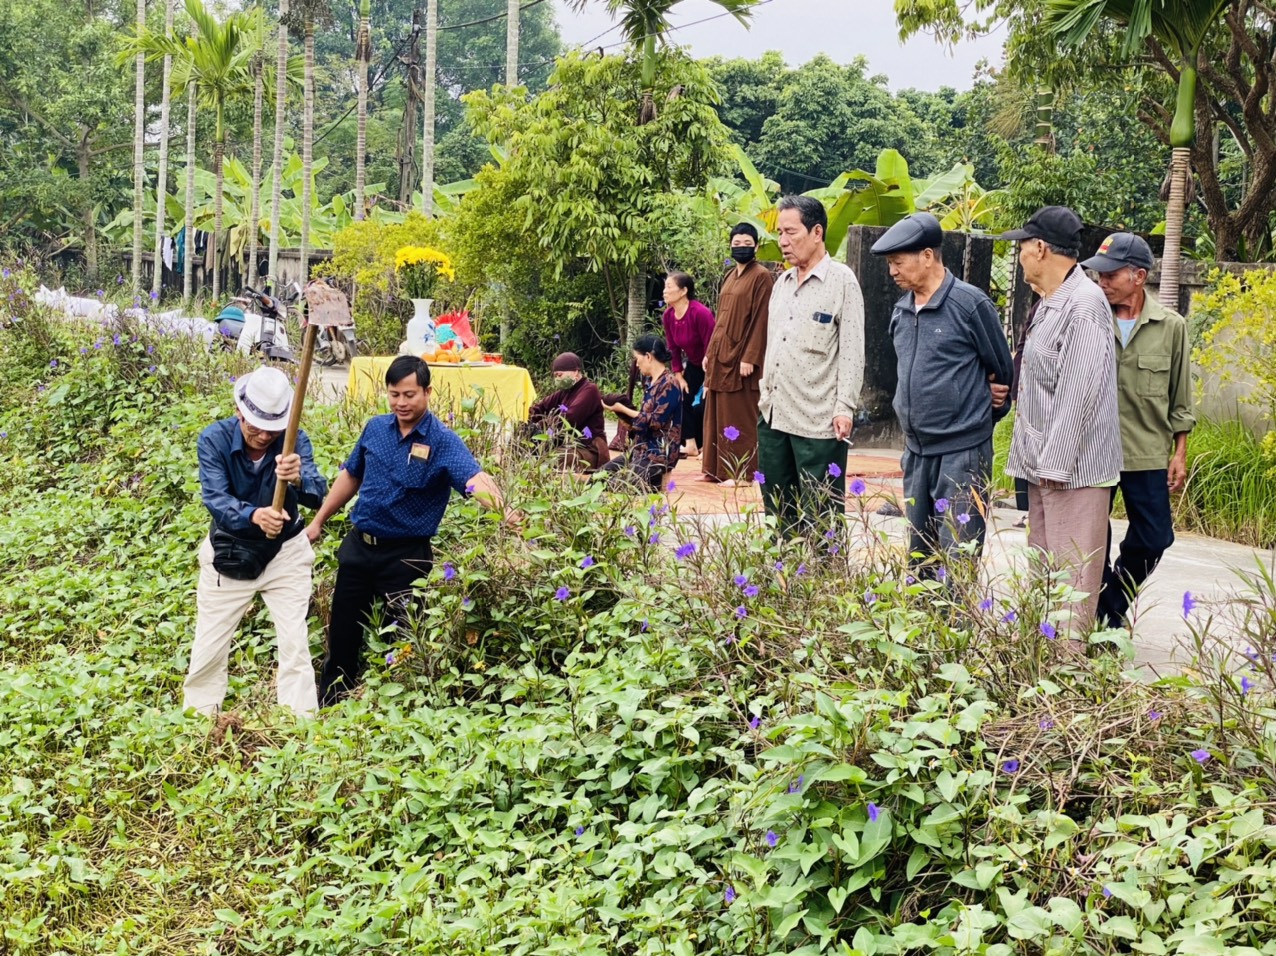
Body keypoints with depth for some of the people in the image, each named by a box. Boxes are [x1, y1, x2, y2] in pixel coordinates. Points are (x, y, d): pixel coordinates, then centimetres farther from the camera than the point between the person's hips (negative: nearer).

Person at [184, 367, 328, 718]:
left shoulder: (294, 441, -19)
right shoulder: (214, 439, -20)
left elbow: (317, 495, -33)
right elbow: (215, 499, -31)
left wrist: (298, 479, -57)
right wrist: (254, 515, -52)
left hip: (285, 552, 0)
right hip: (228, 553, 0)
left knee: (294, 642, -2)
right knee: (209, 645, 8)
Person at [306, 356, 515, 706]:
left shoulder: (443, 442, -14)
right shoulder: (375, 428, 2)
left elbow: (475, 479, -31)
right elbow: (350, 476, 16)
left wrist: (502, 510, -51)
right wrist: (318, 522, 18)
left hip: (406, 555, -5)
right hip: (358, 546, 5)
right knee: (342, 636, 14)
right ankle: (327, 710, 30)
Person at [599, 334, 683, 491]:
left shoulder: (669, 384, -14)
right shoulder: (653, 383, 14)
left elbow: (656, 421, -18)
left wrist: (623, 409, -11)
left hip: (659, 453, -9)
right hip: (640, 449, 9)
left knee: (616, 486, -20)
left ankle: (655, 483, 1)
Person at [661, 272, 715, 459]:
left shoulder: (700, 313, -28)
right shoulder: (668, 315, -6)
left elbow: (710, 346, -24)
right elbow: (673, 348, 3)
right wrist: (678, 376, 0)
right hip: (694, 364, 8)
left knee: (703, 405, -14)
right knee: (685, 400, 4)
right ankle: (691, 445, 9)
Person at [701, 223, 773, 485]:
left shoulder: (761, 277, -9)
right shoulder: (729, 277, 16)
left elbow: (761, 320, -15)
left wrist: (749, 358, -20)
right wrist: (710, 352, 15)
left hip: (740, 356, -8)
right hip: (721, 355, 8)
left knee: (739, 416, -5)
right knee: (717, 412, 10)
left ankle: (742, 472, 0)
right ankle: (717, 468, 15)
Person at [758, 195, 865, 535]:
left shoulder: (841, 280, -7)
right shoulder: (783, 282, 14)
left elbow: (852, 351, -10)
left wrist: (845, 409, -14)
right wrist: (765, 392, 17)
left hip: (818, 421, -7)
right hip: (773, 415, 7)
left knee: (819, 517, -2)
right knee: (777, 507, 13)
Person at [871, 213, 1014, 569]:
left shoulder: (970, 304, -11)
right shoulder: (901, 309, 8)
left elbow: (1002, 371, -1)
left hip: (962, 453, -7)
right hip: (916, 452, 7)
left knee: (958, 558, -7)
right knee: (920, 553, 15)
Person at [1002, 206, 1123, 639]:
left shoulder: (1083, 303, -16)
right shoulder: (1049, 303, 16)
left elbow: (1078, 391, -21)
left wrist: (1055, 462, -20)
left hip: (1073, 466, -10)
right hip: (1046, 463, 10)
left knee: (1072, 570, -6)